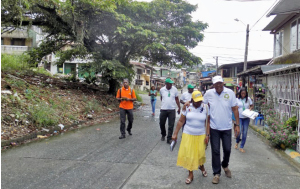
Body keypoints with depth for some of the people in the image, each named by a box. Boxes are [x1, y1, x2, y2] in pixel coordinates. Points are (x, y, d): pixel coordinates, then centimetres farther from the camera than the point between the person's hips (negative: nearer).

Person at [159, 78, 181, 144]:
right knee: (162, 123, 12)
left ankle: (169, 139, 8)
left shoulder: (174, 89, -3)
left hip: (172, 109, -1)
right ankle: (163, 135, 37)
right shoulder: (162, 90, -1)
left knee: (171, 125, -1)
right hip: (163, 109, 1)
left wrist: (179, 107, 5)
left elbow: (177, 99, 6)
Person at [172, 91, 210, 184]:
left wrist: (207, 135, -9)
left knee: (200, 154, 9)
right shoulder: (187, 107, -6)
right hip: (188, 135, 0)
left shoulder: (205, 107, -7)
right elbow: (181, 121, -2)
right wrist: (175, 134, -3)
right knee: (188, 154, 2)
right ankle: (190, 174, 20)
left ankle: (201, 166, 43)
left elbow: (208, 122, -4)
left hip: (201, 135, 0)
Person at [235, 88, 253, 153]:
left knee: (245, 132, 3)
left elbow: (252, 106, 15)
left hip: (246, 118, 2)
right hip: (239, 117, -2)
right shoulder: (237, 99, -1)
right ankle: (237, 142, 22)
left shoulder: (248, 99, 4)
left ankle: (241, 147, 15)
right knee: (239, 131, -10)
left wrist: (250, 109, -7)